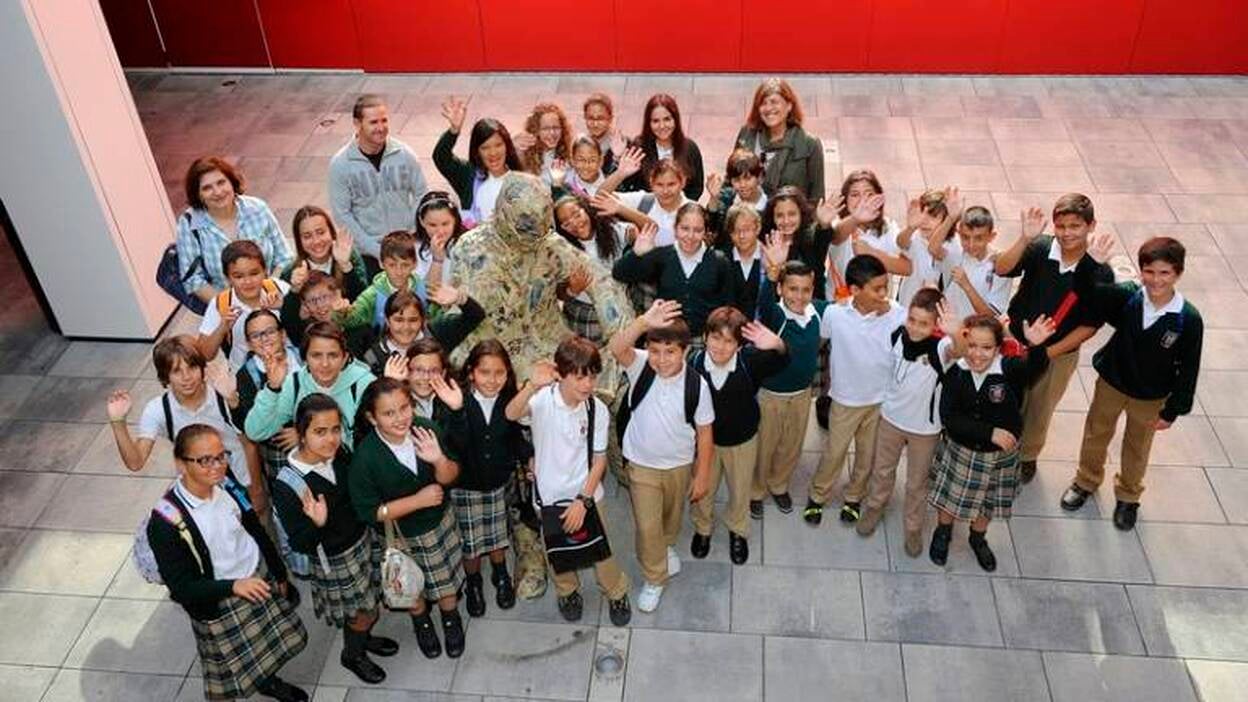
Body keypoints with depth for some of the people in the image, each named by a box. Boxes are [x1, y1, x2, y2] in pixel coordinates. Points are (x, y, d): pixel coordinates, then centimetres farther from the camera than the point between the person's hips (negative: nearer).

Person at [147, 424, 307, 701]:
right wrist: (233, 586, -35)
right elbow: (181, 587, -22)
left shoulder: (226, 485, -11)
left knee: (274, 646, 24)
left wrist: (280, 574, 12)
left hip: (260, 580, 5)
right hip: (218, 606, -5)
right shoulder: (166, 522, -26)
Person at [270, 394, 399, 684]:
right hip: (334, 560, -5)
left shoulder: (341, 454, -14)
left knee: (373, 604, 25)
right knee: (363, 611, 15)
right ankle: (352, 655, 47)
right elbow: (300, 545, -25)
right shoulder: (287, 486, -30)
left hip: (365, 540, 5)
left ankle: (363, 637, 57)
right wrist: (317, 524, -43)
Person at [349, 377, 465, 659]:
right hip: (402, 535, -1)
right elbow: (369, 512, -23)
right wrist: (419, 500, -27)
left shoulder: (425, 430, -24)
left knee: (447, 579, 23)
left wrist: (439, 460, -35)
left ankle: (451, 618, 55)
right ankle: (421, 621, 58)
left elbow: (449, 478, -13)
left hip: (440, 522, 2)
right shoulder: (365, 457, -30)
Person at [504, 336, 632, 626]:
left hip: (586, 494, 1)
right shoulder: (543, 399, -22)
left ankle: (616, 593, 42)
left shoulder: (598, 410, -15)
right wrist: (533, 385, -60)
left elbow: (599, 459, -7)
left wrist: (583, 500, -12)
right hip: (550, 494, 0)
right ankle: (568, 591, 49)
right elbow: (511, 414, -43)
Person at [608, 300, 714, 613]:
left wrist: (702, 475, -5)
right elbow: (616, 348, -46)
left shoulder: (696, 384, -21)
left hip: (680, 465, 1)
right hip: (642, 464, -1)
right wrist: (644, 322, -62)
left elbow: (704, 433, -10)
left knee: (672, 517, 26)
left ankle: (666, 546, 59)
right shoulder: (640, 367, -22)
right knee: (647, 525, 4)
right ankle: (654, 578, 29)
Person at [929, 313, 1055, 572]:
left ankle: (978, 538, 53)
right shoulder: (955, 373, -21)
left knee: (987, 502, 23)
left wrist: (1037, 347, -66)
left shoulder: (1010, 370, -23)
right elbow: (949, 418, -23)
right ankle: (943, 532, 51)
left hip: (999, 454, 1)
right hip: (959, 450, -1)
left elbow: (1035, 367, -45)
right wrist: (990, 432, -30)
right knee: (948, 496, 19)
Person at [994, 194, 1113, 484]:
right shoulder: (1040, 248, -19)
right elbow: (1001, 269, -34)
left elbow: (1090, 325, -12)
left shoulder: (1100, 273, -18)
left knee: (1039, 411, 21)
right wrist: (1025, 239, -48)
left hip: (1061, 354, 0)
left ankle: (1027, 456, 48)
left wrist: (1048, 352, -16)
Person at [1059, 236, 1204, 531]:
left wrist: (1173, 411, -10)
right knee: (1096, 435, 23)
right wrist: (1089, 263, -40)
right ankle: (1086, 481, 49)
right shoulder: (1127, 297, -21)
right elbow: (1086, 294, -20)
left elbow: (1188, 370, -15)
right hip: (1111, 383, 1)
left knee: (1137, 447, 22)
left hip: (1151, 397, -1)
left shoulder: (1189, 319, -24)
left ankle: (1128, 496, 48)